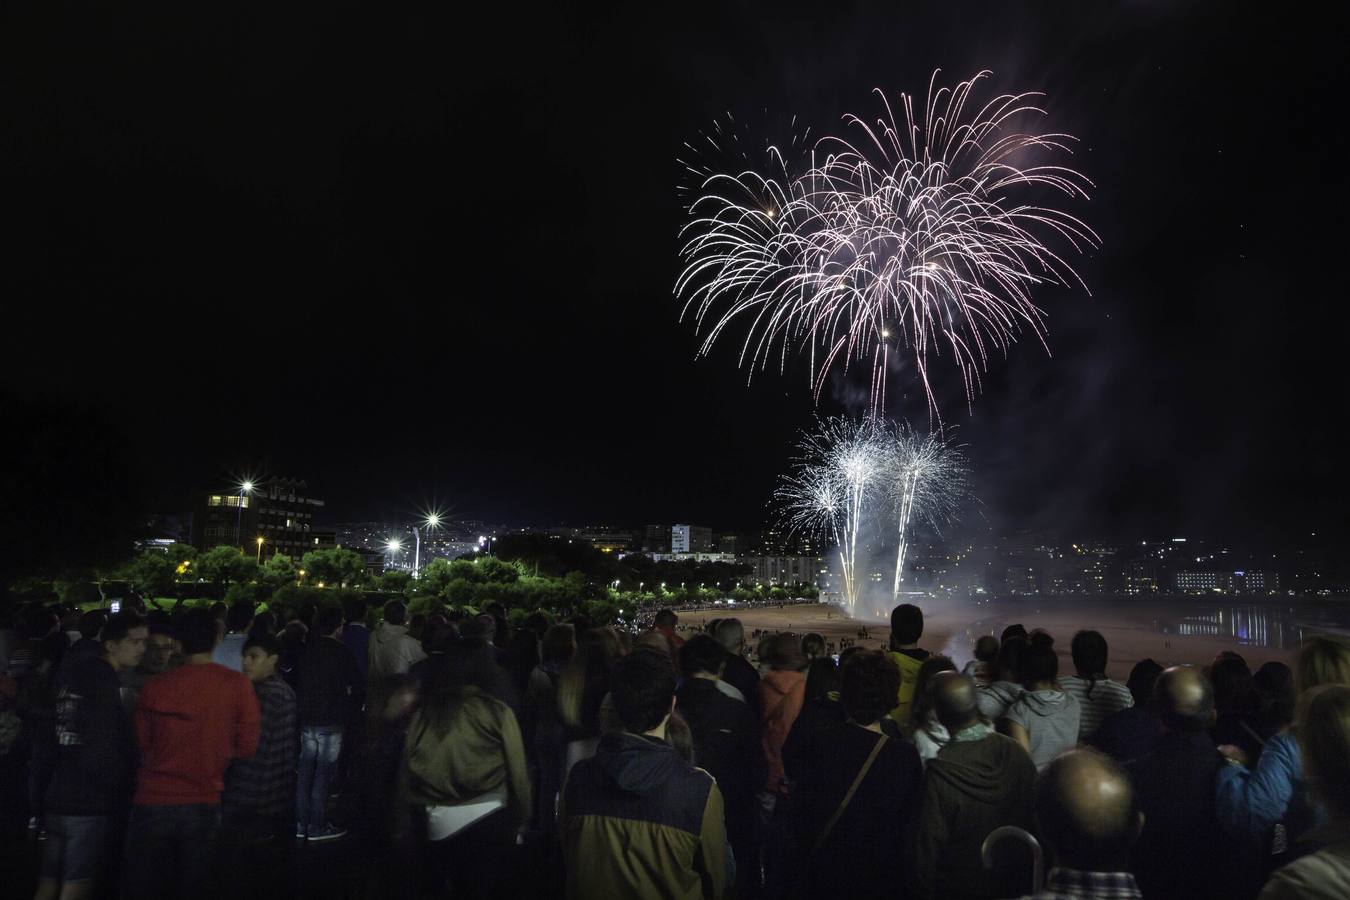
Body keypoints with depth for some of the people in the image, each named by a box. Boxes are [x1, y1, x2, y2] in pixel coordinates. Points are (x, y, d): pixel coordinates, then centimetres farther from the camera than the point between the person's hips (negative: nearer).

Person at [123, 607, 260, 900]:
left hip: (154, 802, 0)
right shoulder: (238, 685, -11)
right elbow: (246, 747, -4)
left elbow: (142, 744, 5)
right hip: (203, 805, 0)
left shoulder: (154, 688, -10)